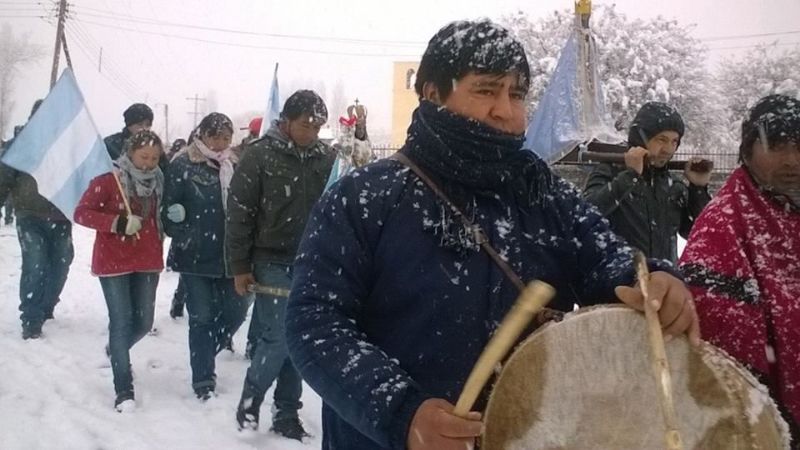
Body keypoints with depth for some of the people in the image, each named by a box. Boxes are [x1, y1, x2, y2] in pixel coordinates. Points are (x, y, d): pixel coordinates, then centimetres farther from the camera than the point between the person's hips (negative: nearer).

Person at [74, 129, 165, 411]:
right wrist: (116, 223, -24)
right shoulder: (108, 179, -11)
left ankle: (115, 351, 43)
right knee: (121, 322, -6)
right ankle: (124, 390, 3)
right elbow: (81, 213, -13)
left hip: (147, 261, 5)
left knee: (143, 322, 10)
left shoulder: (157, 181, 5)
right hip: (113, 261, -5)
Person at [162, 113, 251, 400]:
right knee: (202, 316, 1)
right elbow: (169, 209, -8)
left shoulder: (234, 166, 9)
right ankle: (203, 378, 13)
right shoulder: (183, 166, -5)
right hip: (195, 256, -4)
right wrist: (183, 237, -14)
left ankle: (203, 356, 32)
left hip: (228, 254, 5)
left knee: (237, 309, 6)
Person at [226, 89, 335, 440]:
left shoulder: (326, 157, 4)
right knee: (278, 338, -7)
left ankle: (286, 413, 19)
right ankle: (249, 403, 16)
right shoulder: (259, 155, -7)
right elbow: (239, 213, -6)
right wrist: (240, 266, -6)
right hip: (273, 263, -4)